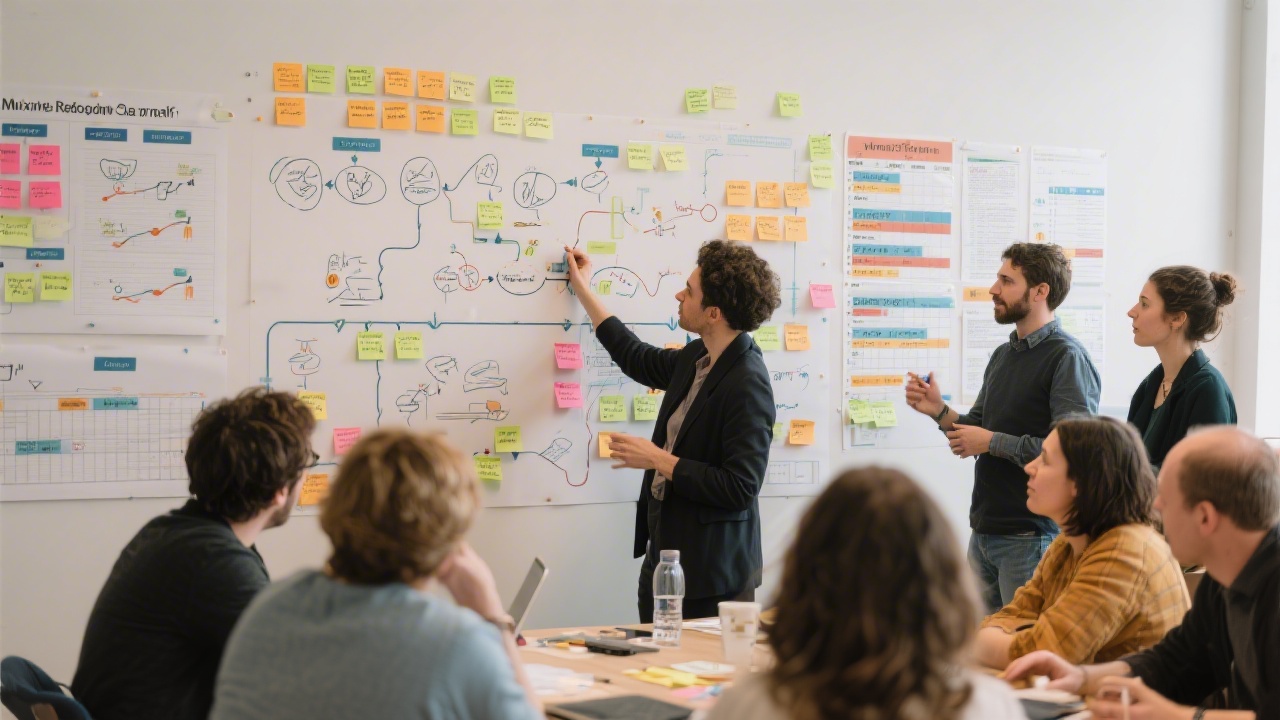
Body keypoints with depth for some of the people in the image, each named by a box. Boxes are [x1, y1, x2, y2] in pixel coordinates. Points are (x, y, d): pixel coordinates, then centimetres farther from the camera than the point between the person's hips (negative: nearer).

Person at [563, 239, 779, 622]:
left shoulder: (747, 386, -21)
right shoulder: (698, 357, 6)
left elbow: (741, 487, -24)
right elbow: (639, 360, 27)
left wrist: (659, 460, -18)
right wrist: (583, 289, 31)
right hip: (662, 556, 9)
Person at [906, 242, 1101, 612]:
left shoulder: (1067, 358, -12)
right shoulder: (1003, 355, 16)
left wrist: (992, 442, -16)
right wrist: (939, 411, 1)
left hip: (1031, 536, -8)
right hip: (984, 532, 8)